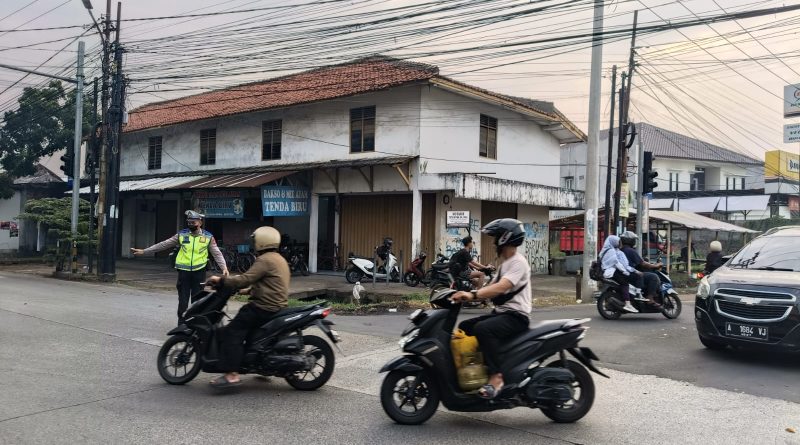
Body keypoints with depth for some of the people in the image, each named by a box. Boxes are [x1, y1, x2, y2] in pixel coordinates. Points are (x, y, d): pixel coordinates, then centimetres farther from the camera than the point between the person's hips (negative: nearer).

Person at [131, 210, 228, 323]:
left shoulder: (208, 237, 0)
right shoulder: (181, 235, 3)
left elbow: (217, 254, -1)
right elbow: (163, 245, 5)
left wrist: (224, 268, -16)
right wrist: (143, 251, 2)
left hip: (199, 272, -1)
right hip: (184, 271, 1)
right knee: (183, 300, 5)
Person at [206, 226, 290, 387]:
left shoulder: (264, 260, -13)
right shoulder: (279, 259, 19)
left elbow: (246, 279, -21)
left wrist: (221, 281, -14)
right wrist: (250, 290, 26)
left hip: (264, 307, -11)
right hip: (278, 305, 11)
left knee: (231, 333, -13)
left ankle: (232, 375, -22)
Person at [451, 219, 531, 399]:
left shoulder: (518, 262, -14)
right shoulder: (505, 263, 20)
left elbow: (501, 287, -30)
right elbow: (491, 287, 17)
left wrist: (473, 295, -40)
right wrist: (465, 293, 3)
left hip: (516, 316, -10)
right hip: (501, 313, 10)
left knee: (482, 329, -33)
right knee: (464, 327, 7)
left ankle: (496, 377, -29)